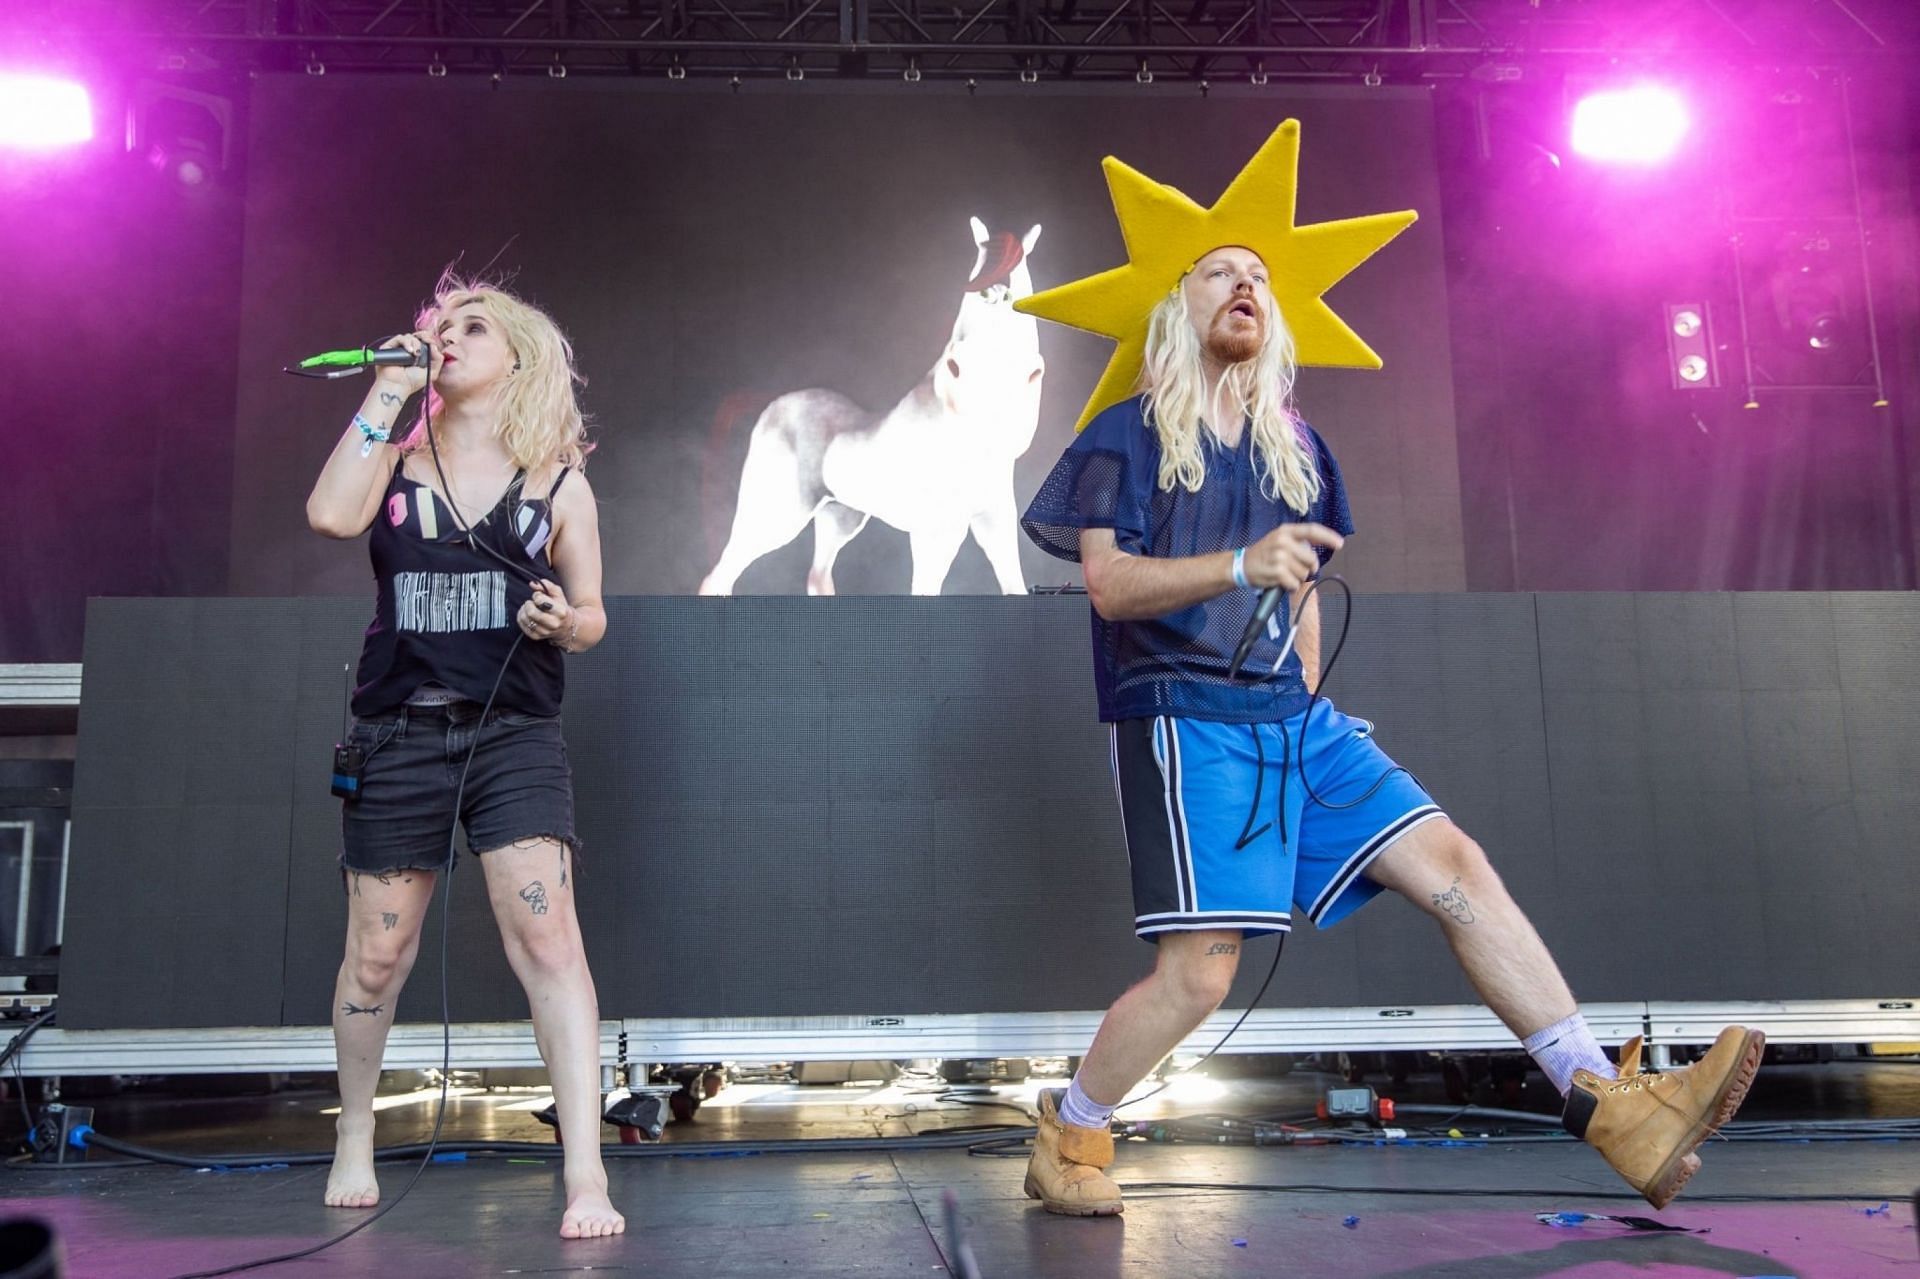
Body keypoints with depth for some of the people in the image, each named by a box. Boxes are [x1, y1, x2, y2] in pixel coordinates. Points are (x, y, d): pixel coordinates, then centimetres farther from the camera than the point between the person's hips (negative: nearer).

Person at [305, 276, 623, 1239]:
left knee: (548, 937, -16)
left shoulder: (559, 484, 5)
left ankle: (586, 1177, -16)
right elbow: (331, 515, -15)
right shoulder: (398, 462, 7)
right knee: (376, 955, 10)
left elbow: (590, 617, 10)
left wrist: (563, 621, -14)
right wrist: (385, 394, -8)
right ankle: (354, 1138, 34)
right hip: (399, 734, 2)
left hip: (515, 735, -1)